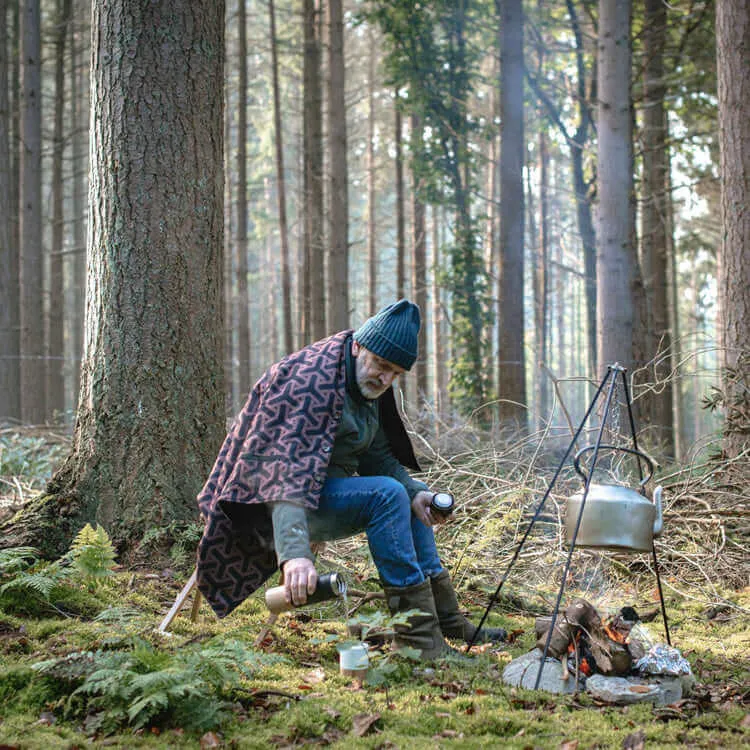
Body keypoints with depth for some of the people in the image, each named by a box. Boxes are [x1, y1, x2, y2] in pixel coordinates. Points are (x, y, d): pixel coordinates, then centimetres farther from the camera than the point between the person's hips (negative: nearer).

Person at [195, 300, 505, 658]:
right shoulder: (313, 380, -24)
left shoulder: (367, 385, 7)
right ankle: (417, 635, -25)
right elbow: (288, 470, -35)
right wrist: (295, 552, -47)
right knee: (386, 494, -28)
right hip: (269, 505, -11)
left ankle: (447, 621, 17)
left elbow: (378, 455, 12)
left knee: (411, 495, 17)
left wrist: (416, 493, -8)